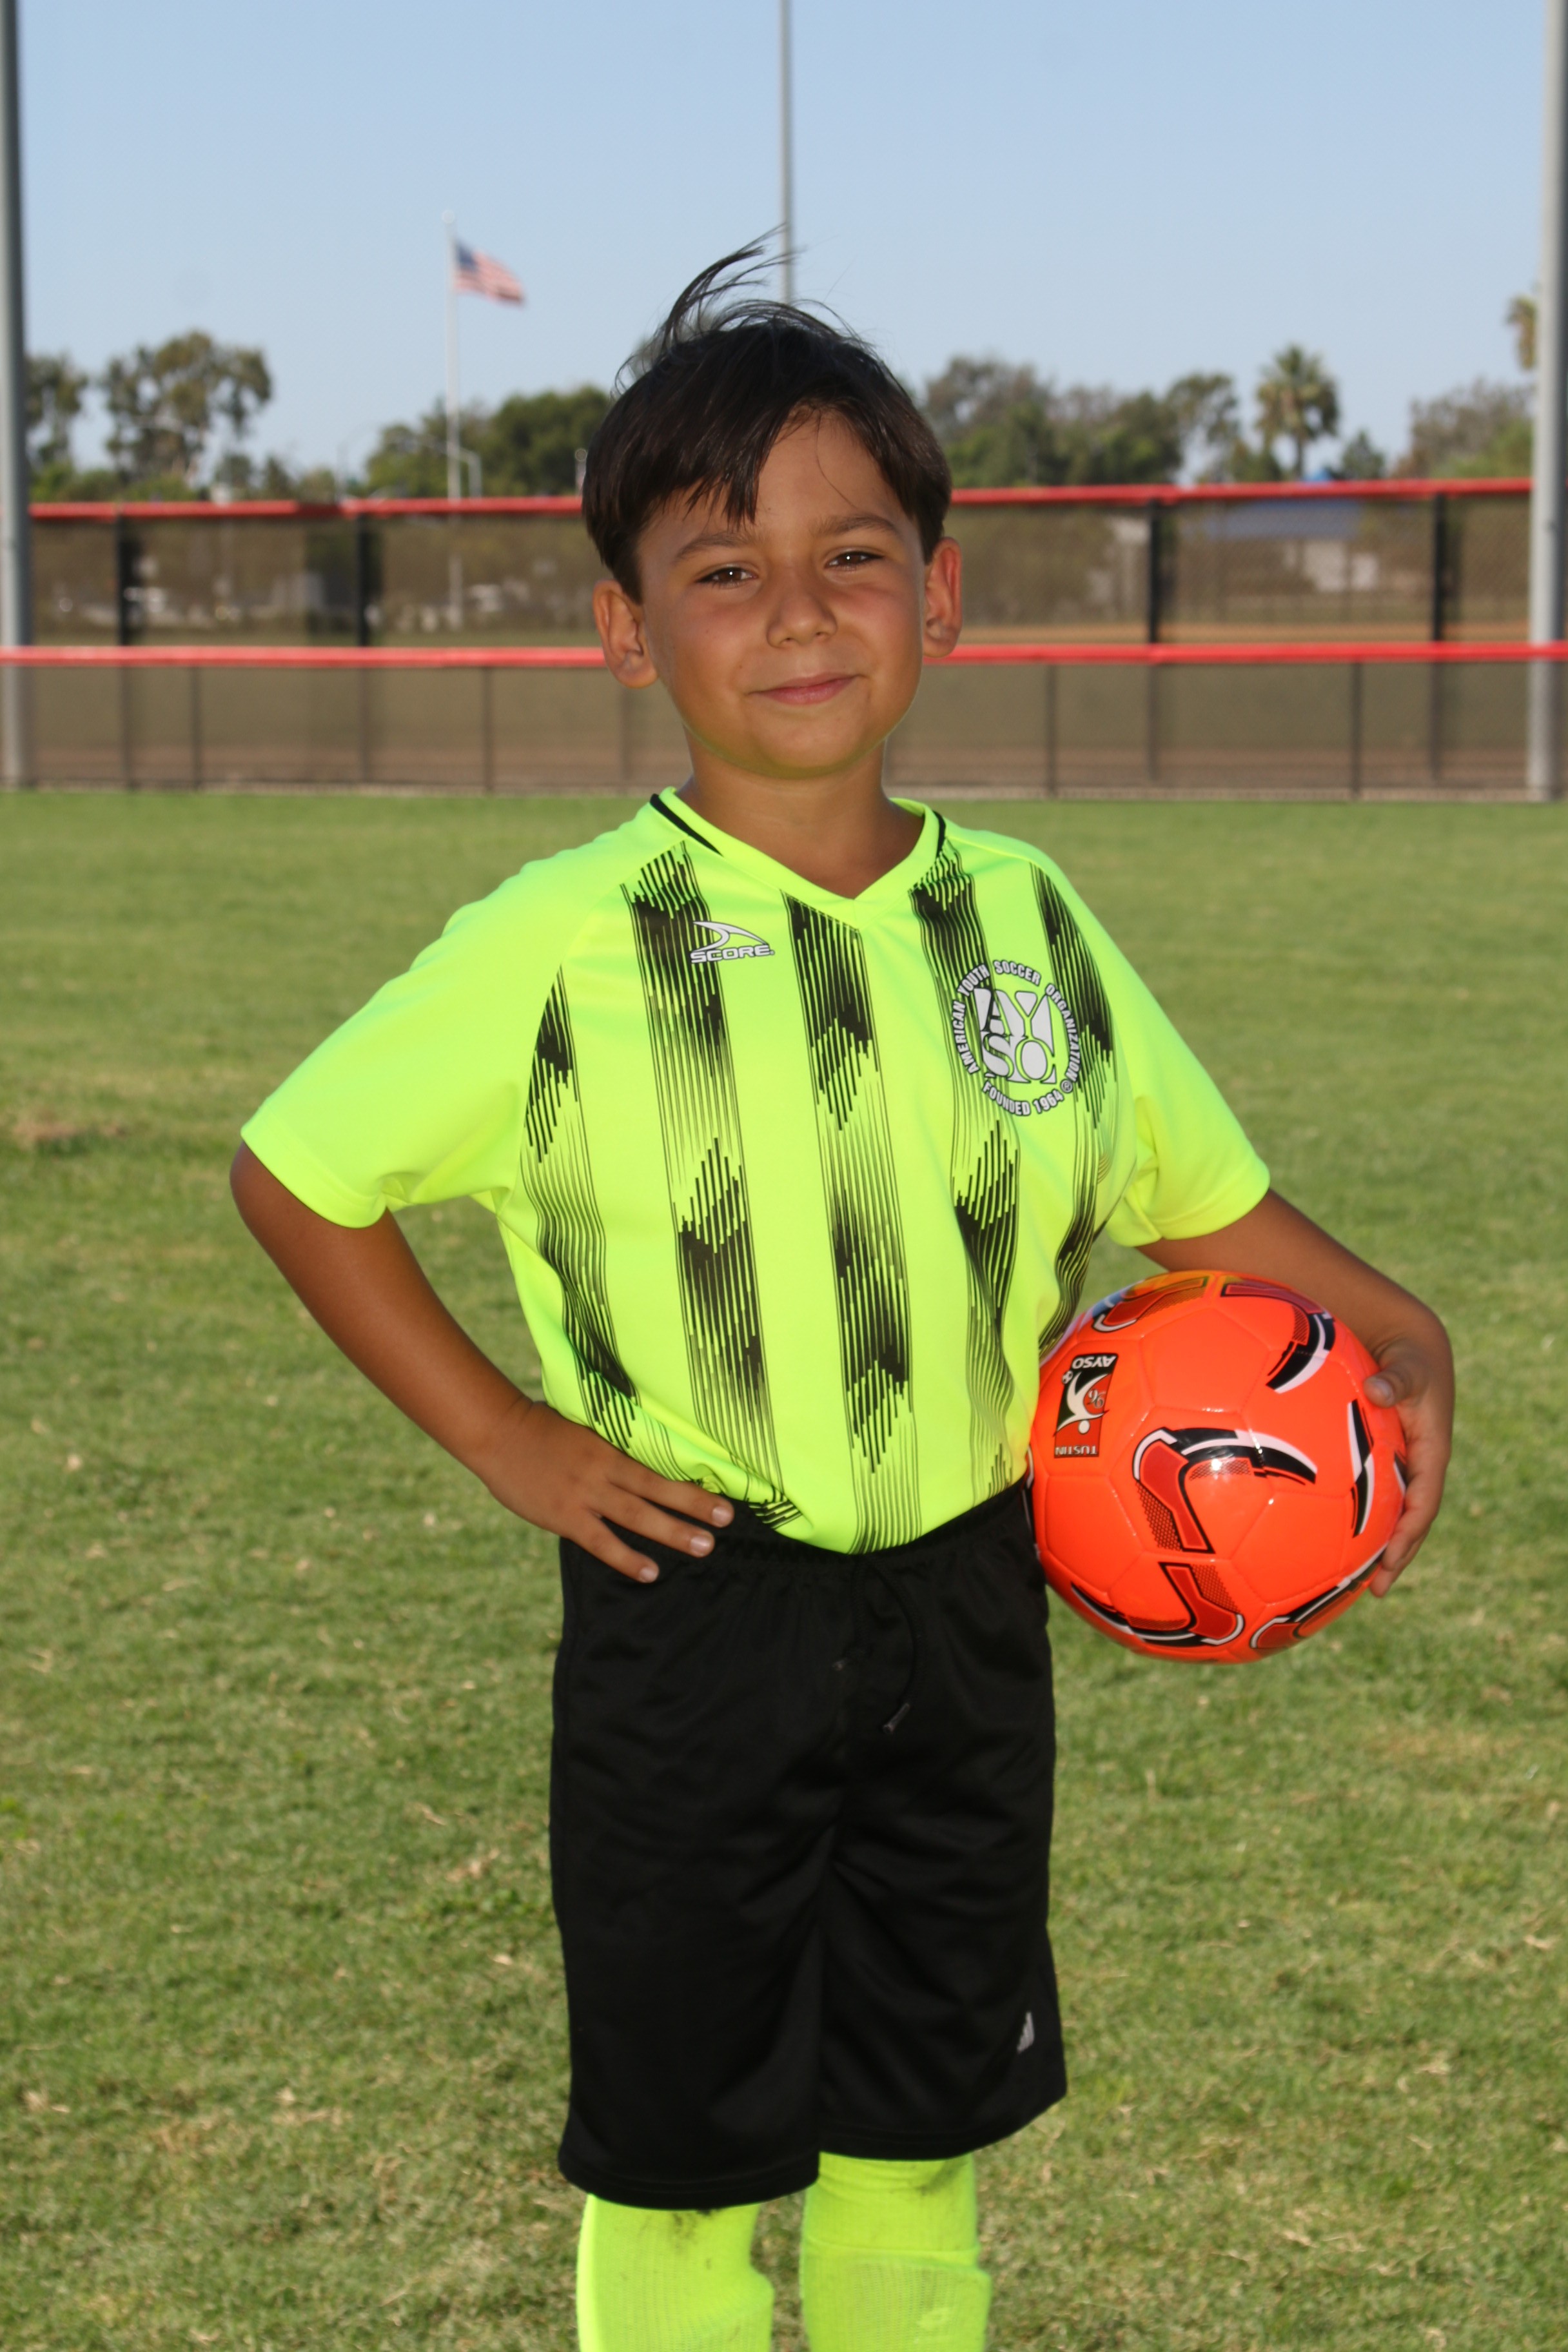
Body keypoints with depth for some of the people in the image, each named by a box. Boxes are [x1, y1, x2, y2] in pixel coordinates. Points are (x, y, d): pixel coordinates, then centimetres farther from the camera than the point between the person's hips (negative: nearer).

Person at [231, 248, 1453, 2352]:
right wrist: (499, 1434, -7)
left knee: (924, 2139, 16)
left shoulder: (1025, 923, 0)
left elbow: (1201, 1198, 11)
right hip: (693, 1622, -3)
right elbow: (293, 1172, -3)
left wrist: (1389, 1332, -5)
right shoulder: (561, 952, -12)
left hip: (965, 1609, 4)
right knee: (684, 2159, 7)